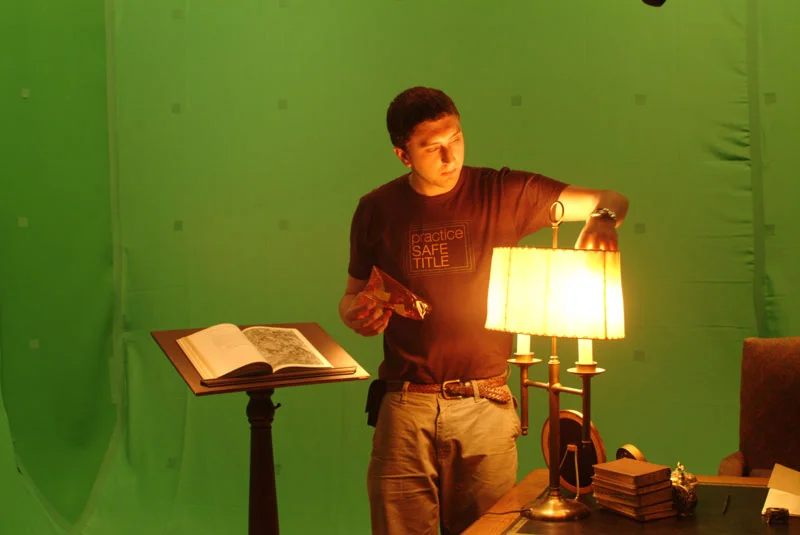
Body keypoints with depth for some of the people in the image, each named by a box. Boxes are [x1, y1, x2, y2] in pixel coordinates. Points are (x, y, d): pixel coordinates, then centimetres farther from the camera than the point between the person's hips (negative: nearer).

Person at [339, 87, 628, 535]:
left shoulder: (502, 193, 0)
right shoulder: (377, 210, 4)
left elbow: (612, 201, -1)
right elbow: (353, 296, 15)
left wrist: (603, 217, -25)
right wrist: (356, 314, -9)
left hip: (485, 406, 0)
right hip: (405, 407, 1)